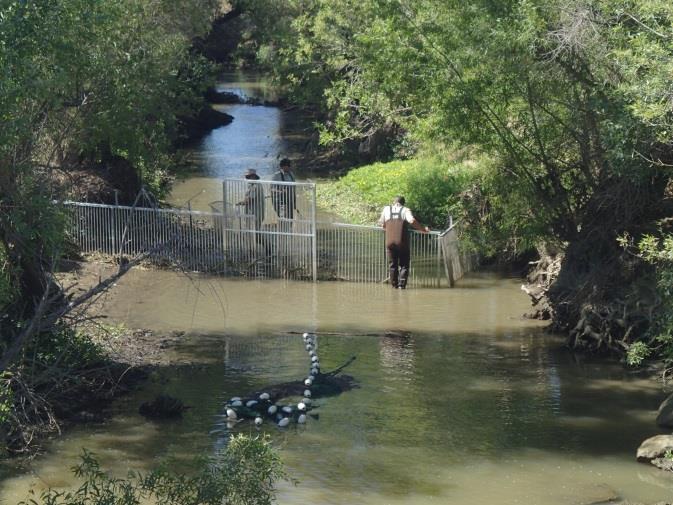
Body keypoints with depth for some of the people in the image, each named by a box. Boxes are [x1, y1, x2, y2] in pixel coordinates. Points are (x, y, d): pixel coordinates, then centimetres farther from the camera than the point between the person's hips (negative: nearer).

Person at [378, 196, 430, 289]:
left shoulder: (387, 209, 5)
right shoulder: (405, 210, -4)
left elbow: (381, 223, 11)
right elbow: (412, 220, -20)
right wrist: (423, 229, -11)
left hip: (390, 242, 2)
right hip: (402, 242, -2)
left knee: (392, 264, 13)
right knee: (404, 265, 6)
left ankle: (394, 284, 14)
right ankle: (402, 284, -5)